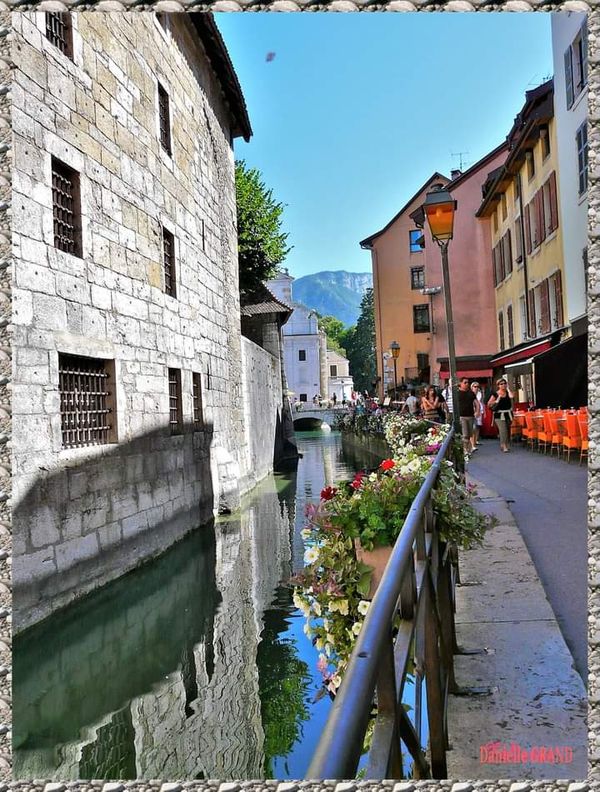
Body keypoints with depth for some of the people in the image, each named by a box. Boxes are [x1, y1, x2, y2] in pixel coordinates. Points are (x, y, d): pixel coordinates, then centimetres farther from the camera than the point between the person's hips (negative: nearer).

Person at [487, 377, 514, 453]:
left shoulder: (508, 392, 6)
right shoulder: (495, 394, -2)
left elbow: (511, 396, -16)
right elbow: (489, 404, 0)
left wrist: (507, 388, -9)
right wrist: (497, 400, -11)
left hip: (508, 414, 4)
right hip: (499, 415, -4)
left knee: (508, 430, 10)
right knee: (503, 430, -14)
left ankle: (503, 444, 26)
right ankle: (504, 447, -16)